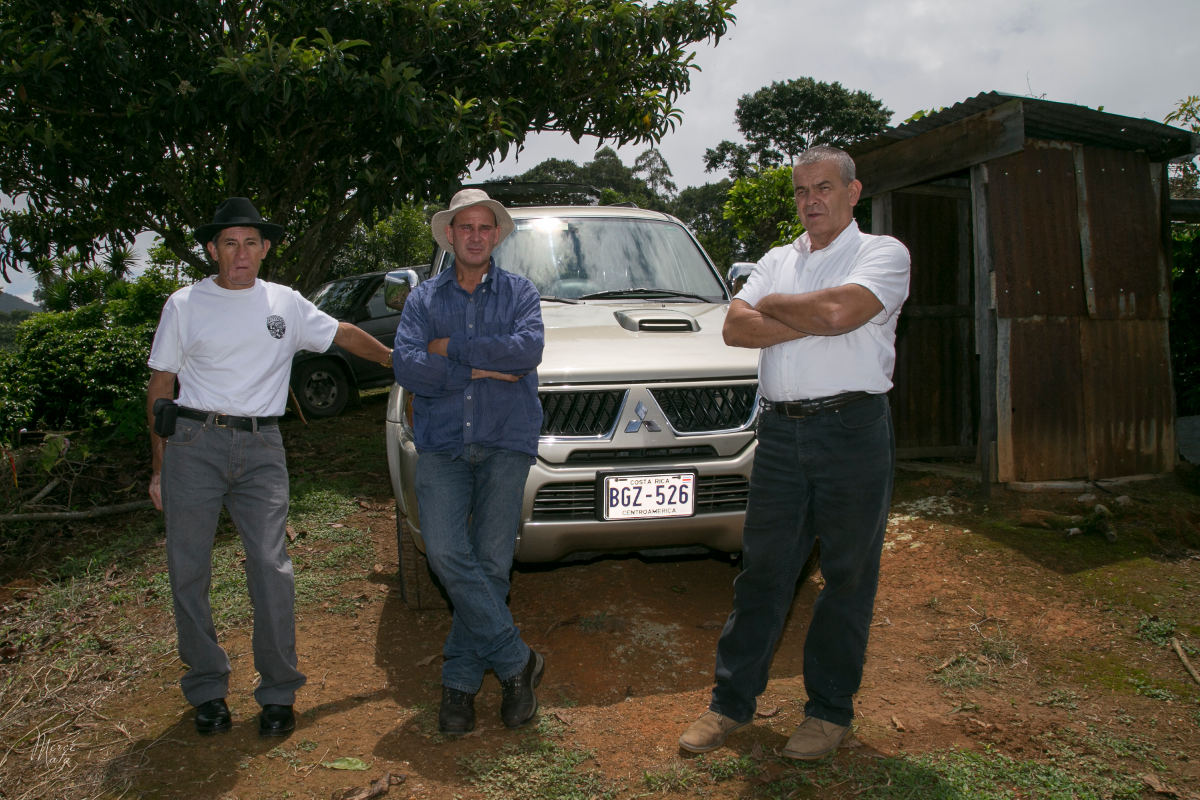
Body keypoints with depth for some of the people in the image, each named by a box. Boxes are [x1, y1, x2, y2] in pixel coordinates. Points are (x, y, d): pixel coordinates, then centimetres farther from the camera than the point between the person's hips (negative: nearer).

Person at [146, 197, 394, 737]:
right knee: (188, 571, 2)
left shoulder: (286, 304, 11)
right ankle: (207, 690, 18)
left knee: (271, 567, -9)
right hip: (194, 443, 0)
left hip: (261, 448, 0)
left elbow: (345, 335, 24)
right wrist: (159, 467, 6)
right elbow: (160, 386, 8)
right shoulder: (185, 304, 7)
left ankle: (278, 693, 4)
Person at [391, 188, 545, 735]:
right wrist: (483, 368, -8)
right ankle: (516, 661, -2)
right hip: (441, 443, 1)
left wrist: (451, 350, -7)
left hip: (505, 443, 0)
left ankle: (461, 677, 12)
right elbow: (407, 368, -2)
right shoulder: (423, 299, 14)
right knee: (446, 553, -15)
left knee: (491, 563, -1)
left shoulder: (519, 293, 12)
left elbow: (528, 349, -9)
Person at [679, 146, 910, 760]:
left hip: (853, 430, -4)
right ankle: (732, 702, 17)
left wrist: (772, 307, -1)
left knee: (847, 576, 5)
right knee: (762, 570, 7)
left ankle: (830, 710, 19)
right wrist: (811, 323, -8)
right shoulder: (777, 261, 18)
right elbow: (735, 328, 3)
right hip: (780, 432, 4)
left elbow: (838, 310, -17)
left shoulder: (883, 253, 3)